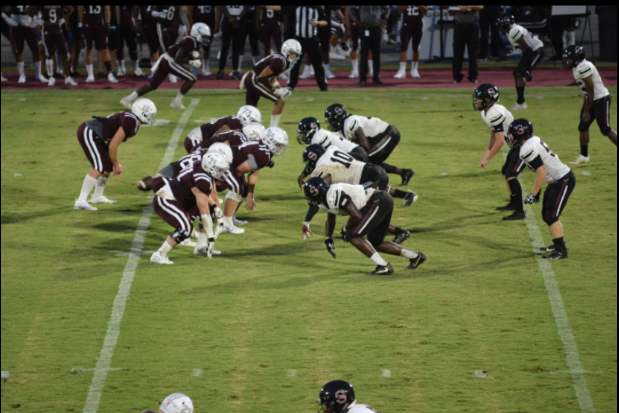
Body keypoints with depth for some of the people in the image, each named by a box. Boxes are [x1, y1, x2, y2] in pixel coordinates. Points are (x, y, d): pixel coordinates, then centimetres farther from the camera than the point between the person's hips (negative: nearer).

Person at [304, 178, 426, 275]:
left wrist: (345, 229, -5)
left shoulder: (334, 195, -21)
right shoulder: (326, 198, 12)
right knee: (375, 244, 19)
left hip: (378, 202, -11)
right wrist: (328, 239, 22)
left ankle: (383, 266, -16)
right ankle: (415, 257, 26)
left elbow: (356, 216, -23)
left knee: (352, 235, -14)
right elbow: (330, 218, 33)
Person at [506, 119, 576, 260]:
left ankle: (561, 250, -6)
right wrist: (537, 191, 22)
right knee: (546, 215, 17)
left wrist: (533, 194, -13)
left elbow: (541, 173, -22)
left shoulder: (527, 149, -21)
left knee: (551, 217, -9)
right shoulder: (534, 140, 9)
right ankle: (558, 244, 28)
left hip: (563, 181, -10)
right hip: (560, 179, 10)